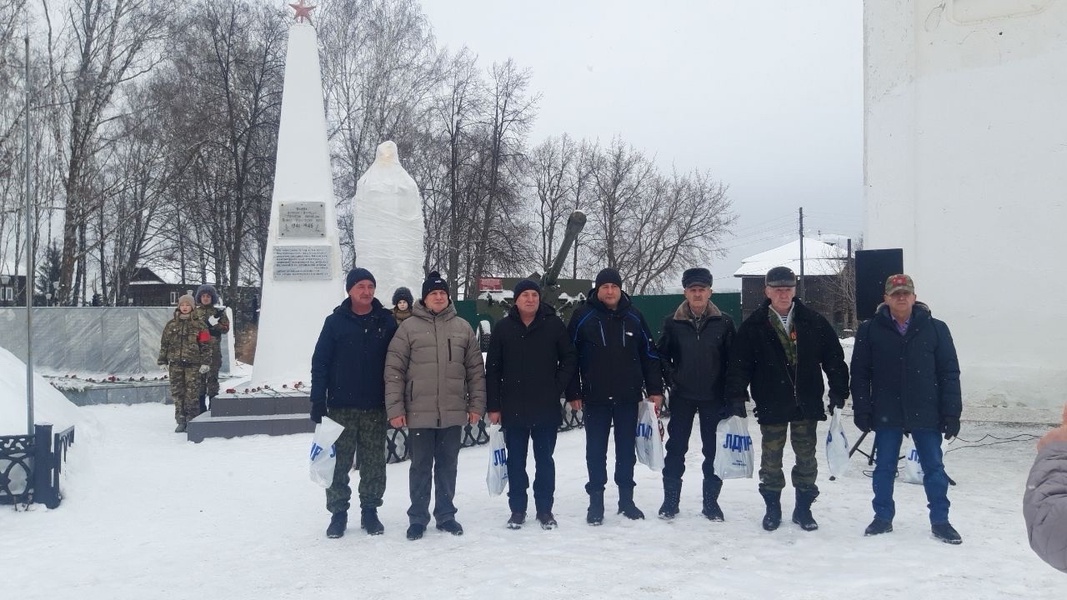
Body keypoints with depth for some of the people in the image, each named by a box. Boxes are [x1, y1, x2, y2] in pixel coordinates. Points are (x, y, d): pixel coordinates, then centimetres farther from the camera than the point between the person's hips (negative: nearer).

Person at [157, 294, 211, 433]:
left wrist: (205, 362, -5)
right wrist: (162, 361, 10)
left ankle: (192, 420, 3)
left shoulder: (199, 325, 2)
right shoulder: (171, 325, 11)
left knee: (192, 394, -5)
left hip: (193, 364, -3)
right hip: (175, 364, 3)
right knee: (177, 393, 4)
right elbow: (164, 344, 14)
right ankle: (181, 421, 11)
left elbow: (205, 345, 1)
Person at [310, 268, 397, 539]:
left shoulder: (387, 322, 3)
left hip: (376, 408, 1)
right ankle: (338, 513, 15)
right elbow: (320, 363, -1)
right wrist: (318, 402, -7)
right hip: (341, 407, -1)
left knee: (374, 464, 8)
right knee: (339, 463, 4)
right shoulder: (335, 321, 0)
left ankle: (370, 511, 20)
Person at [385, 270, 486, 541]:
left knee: (448, 466, 12)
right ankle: (418, 518, 18)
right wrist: (395, 409, -8)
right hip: (419, 413, -2)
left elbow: (475, 369, 9)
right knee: (421, 466, 7)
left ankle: (446, 515, 24)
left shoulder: (463, 328, 6)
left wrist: (476, 404, 5)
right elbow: (394, 370, -3)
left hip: (453, 413, 2)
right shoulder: (409, 327, -2)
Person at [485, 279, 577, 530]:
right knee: (516, 461, 9)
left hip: (547, 408, -1)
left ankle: (545, 509, 18)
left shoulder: (554, 325, -1)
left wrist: (558, 388, -5)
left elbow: (569, 359, 5)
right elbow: (492, 369, 1)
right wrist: (493, 406, -2)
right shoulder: (503, 328, 0)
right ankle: (517, 509, 19)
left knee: (544, 460, 8)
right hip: (513, 408, 1)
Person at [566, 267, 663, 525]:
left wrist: (655, 389, 4)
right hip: (595, 398, -2)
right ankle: (596, 501, 14)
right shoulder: (583, 317, -4)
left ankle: (626, 499, 22)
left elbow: (649, 355, 8)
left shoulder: (633, 317, 3)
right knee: (596, 451, 5)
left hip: (628, 397, 2)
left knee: (627, 450, 11)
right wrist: (573, 393, -4)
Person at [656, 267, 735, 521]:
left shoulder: (724, 323, -3)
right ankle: (670, 500, 16)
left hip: (714, 397, 0)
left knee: (713, 450, 6)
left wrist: (730, 394, -4)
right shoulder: (673, 323, -2)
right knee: (676, 448, 6)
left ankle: (711, 501, 17)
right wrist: (670, 378, -1)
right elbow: (661, 354, 9)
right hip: (682, 396, 0)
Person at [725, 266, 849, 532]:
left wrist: (838, 391, -1)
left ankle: (803, 508, 22)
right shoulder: (753, 326, -3)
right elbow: (739, 363, -3)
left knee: (806, 458, 9)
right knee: (771, 459, 8)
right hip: (771, 405, -1)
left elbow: (834, 358, 3)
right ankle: (772, 508, 22)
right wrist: (737, 396, -9)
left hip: (807, 403, 1)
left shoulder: (814, 322, 0)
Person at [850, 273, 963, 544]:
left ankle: (940, 521, 19)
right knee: (884, 468, 9)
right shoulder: (870, 330, -2)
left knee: (934, 469, 7)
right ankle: (883, 517, 23)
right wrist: (862, 411, -5)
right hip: (886, 415, 0)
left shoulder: (935, 329, -1)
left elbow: (949, 373, 0)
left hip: (926, 414, 0)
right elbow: (860, 373, 0)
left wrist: (951, 413, -5)